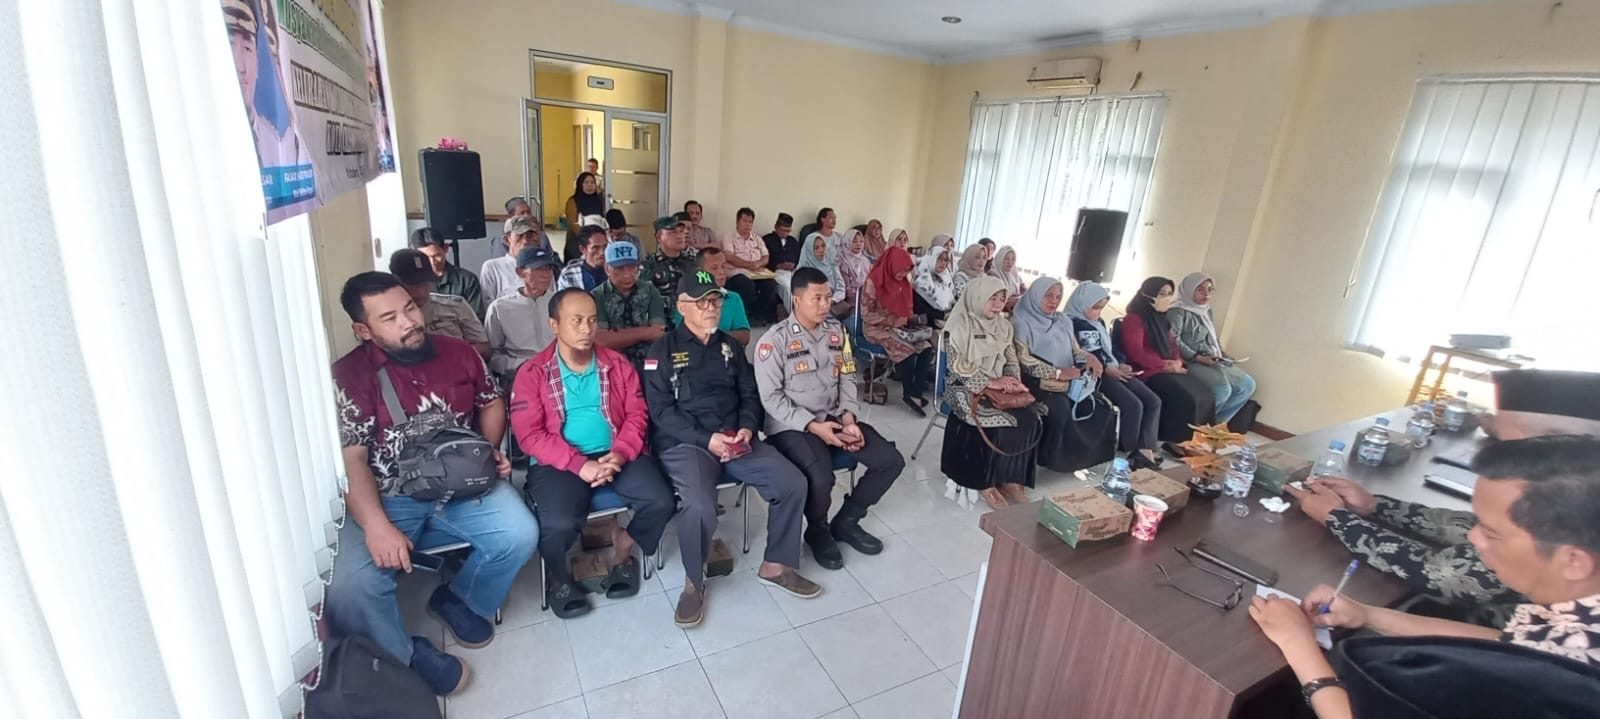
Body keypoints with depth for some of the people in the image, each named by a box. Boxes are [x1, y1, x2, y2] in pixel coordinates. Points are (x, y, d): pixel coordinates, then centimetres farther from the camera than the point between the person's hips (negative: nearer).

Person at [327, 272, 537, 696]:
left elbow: (491, 404, 19)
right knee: (349, 586, -26)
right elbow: (350, 459, -12)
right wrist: (376, 525, -26)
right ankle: (408, 659, 3)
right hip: (387, 497, -2)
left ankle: (457, 599, 11)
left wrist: (491, 451, 0)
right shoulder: (348, 375, -5)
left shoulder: (458, 353, 5)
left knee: (520, 535, -21)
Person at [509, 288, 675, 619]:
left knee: (662, 502, -18)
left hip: (616, 455, 3)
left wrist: (620, 454, -13)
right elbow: (530, 435, -8)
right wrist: (579, 465, -19)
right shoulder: (532, 373, -2)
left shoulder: (618, 364, 7)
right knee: (560, 524, -29)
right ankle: (557, 576, 9)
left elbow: (636, 414, 5)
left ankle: (623, 550, 15)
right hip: (559, 463, -2)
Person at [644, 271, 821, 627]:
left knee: (793, 483, -12)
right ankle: (694, 582, -1)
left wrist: (747, 428, -7)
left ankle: (776, 565, 9)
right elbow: (660, 411, -8)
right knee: (699, 508, -31)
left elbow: (750, 395, 14)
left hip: (735, 439, 5)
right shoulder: (663, 350, 0)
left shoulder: (730, 346, 16)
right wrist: (706, 439, -18)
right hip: (686, 443, -5)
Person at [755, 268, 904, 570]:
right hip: (792, 426, -6)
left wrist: (849, 418, -9)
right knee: (821, 478, -32)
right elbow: (771, 398, -13)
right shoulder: (774, 341, -11)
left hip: (835, 418, 6)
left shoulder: (837, 330, 6)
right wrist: (813, 426, -20)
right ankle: (818, 530, 4)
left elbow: (847, 379, 8)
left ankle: (845, 521, 14)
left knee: (891, 461, -6)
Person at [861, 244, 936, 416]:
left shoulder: (904, 282, 5)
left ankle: (916, 393, -13)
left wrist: (911, 318, -4)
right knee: (907, 351, -29)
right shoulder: (874, 281, -15)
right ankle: (908, 394, -7)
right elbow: (866, 314, -15)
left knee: (927, 348, -18)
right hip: (877, 328, -6)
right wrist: (893, 321, -18)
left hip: (900, 327, 7)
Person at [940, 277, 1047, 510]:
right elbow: (959, 367, -16)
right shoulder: (959, 326, -9)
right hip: (965, 388, -6)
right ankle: (985, 481, -11)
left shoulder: (1003, 326, 11)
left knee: (1030, 419, -18)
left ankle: (1011, 477, -6)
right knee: (1001, 423, -28)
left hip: (998, 387, 6)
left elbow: (1012, 361, 12)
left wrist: (1012, 382, -10)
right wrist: (991, 383, -22)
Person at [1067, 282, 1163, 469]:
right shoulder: (1072, 324, -8)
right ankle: (1132, 452, -6)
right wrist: (1106, 369, -20)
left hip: (1114, 371, 10)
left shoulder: (1099, 323, 21)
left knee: (1153, 401, -4)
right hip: (1096, 375, -10)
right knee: (1133, 405, -23)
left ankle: (1146, 451, -9)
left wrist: (1121, 364, 5)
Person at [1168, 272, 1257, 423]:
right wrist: (1197, 357, -22)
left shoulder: (1207, 311, 19)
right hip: (1191, 361, -9)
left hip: (1213, 360, 9)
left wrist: (1220, 353, 6)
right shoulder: (1178, 312, -10)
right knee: (1223, 389, -27)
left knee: (1247, 384, -1)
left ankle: (1216, 422, 4)